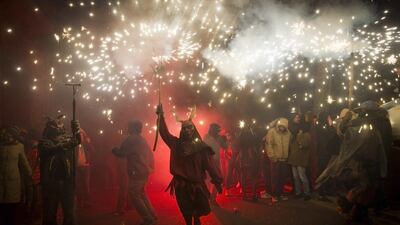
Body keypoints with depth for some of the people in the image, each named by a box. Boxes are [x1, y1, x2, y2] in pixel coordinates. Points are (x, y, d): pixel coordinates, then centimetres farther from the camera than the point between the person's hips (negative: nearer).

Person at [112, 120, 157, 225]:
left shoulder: (131, 139, -11)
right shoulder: (142, 139, 17)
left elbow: (121, 153, -8)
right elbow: (150, 154, 20)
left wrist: (113, 149, 10)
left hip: (137, 172, -9)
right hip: (145, 171, 10)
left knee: (135, 196, -3)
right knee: (142, 194, 21)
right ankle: (152, 217, 22)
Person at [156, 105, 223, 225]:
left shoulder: (200, 146, -7)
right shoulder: (177, 144, 0)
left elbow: (210, 164, -11)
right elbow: (164, 133, -1)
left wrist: (217, 182, -15)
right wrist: (161, 115, -10)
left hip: (196, 184, -2)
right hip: (181, 184, 2)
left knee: (197, 212, 8)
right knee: (186, 212, 13)